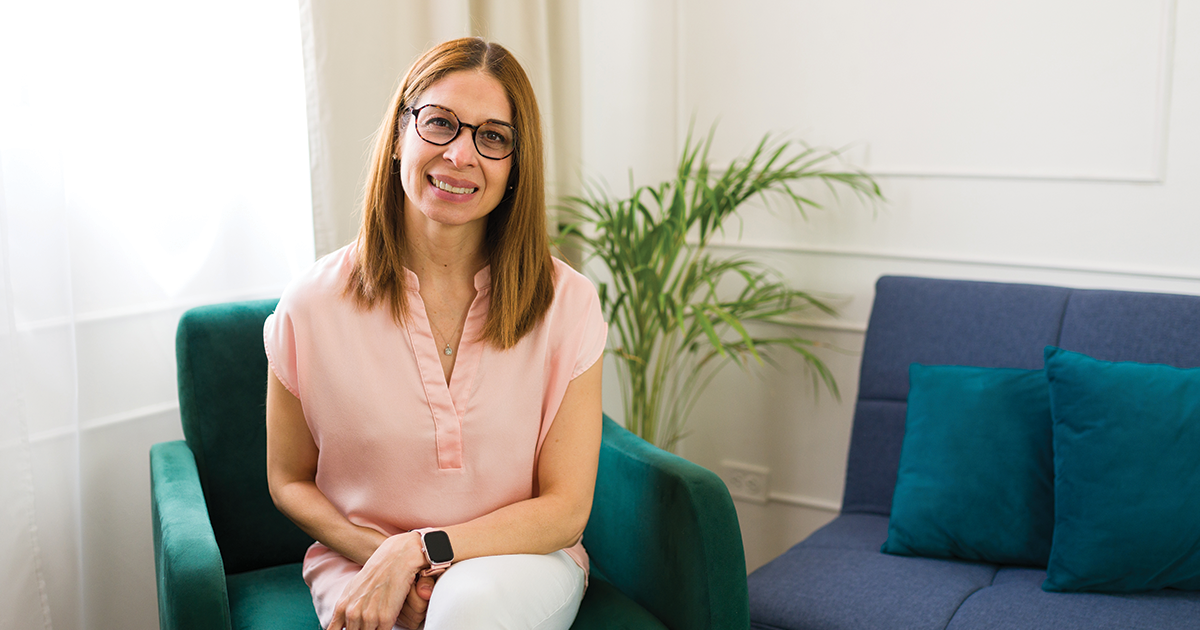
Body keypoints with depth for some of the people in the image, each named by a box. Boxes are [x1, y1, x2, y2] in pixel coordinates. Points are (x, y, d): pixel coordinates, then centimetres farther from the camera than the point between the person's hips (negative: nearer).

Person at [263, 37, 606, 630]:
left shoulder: (565, 303, -9)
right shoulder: (313, 304, -7)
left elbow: (565, 508, -7)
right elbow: (289, 480, 6)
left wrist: (415, 550, -17)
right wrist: (378, 555, -12)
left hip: (519, 563, 0)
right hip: (360, 560, 0)